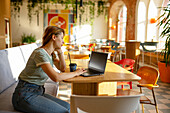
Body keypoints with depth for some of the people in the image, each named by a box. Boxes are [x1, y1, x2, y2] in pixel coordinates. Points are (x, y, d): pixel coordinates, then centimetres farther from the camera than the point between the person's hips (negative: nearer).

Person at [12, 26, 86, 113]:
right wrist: (75, 73, -13)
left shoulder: (51, 53, 8)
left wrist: (60, 51, 4)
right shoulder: (40, 53, -21)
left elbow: (62, 68, 18)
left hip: (38, 91, 9)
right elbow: (56, 77, -28)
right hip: (25, 95, -9)